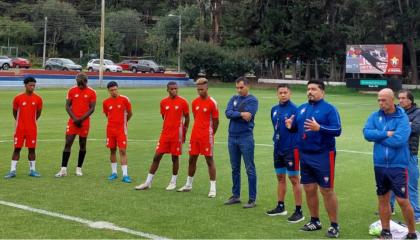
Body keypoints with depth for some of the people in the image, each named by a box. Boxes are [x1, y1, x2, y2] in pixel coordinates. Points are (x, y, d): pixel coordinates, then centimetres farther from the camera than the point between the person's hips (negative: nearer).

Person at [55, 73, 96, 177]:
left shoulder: (91, 92, -1)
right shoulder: (72, 91, 3)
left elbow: (92, 108, -3)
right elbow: (67, 106, 2)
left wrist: (81, 119, -12)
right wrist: (74, 118, -10)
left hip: (84, 122, 0)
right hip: (72, 121, 0)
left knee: (82, 144, 6)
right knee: (68, 143, -6)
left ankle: (79, 168, 18)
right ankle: (63, 169, -6)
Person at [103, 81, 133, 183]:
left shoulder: (124, 99, -6)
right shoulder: (106, 102, 2)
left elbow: (129, 113, 6)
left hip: (121, 129, -3)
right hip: (110, 129, 3)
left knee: (122, 151, -7)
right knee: (112, 150, 9)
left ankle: (125, 175, -7)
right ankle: (114, 172, 19)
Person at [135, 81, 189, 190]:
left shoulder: (183, 102, -4)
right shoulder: (163, 102, 4)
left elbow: (187, 118, 4)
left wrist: (184, 133, 6)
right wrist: (169, 127, 11)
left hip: (177, 135, -3)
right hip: (165, 134, 3)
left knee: (175, 157, 5)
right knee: (157, 156, 1)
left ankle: (173, 182, 20)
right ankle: (148, 182, 7)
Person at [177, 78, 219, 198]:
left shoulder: (212, 102, -9)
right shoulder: (195, 102, 9)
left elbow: (216, 121, -3)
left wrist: (210, 134, 4)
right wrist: (198, 130, 13)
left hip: (206, 136, -6)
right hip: (195, 135, 6)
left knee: (209, 160, -2)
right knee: (192, 159, 12)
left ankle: (213, 188, 2)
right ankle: (188, 185, 24)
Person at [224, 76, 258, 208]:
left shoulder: (252, 100, -5)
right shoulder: (234, 99, 11)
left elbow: (247, 116, -19)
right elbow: (228, 113, -5)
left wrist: (234, 114, -8)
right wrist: (241, 114, -19)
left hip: (246, 138, -6)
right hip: (232, 137, 6)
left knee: (250, 169, -2)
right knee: (235, 168, 14)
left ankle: (252, 199, 3)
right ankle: (236, 196, 24)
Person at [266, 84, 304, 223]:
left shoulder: (294, 109, -13)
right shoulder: (274, 109, 8)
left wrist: (292, 125, -27)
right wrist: (276, 139, 15)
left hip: (291, 149, -7)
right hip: (278, 149, 7)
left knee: (294, 179, -2)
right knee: (280, 177, 15)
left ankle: (299, 211, 4)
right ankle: (280, 207, 28)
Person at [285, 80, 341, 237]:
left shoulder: (329, 109, -8)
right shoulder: (301, 108, 11)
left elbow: (337, 130, -17)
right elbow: (296, 127, 18)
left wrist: (319, 128, -30)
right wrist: (290, 125, -6)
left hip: (323, 156, -6)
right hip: (305, 155, 6)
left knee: (327, 190, -1)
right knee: (309, 189, 12)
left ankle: (334, 225, 9)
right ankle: (315, 221, 26)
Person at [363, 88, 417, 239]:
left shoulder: (402, 118, -10)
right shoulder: (375, 116, 4)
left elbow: (398, 140, -22)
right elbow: (366, 133, -10)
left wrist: (377, 137, -10)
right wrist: (386, 134, -18)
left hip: (398, 165, -5)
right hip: (379, 165, 5)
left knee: (402, 200, -4)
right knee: (383, 199, 13)